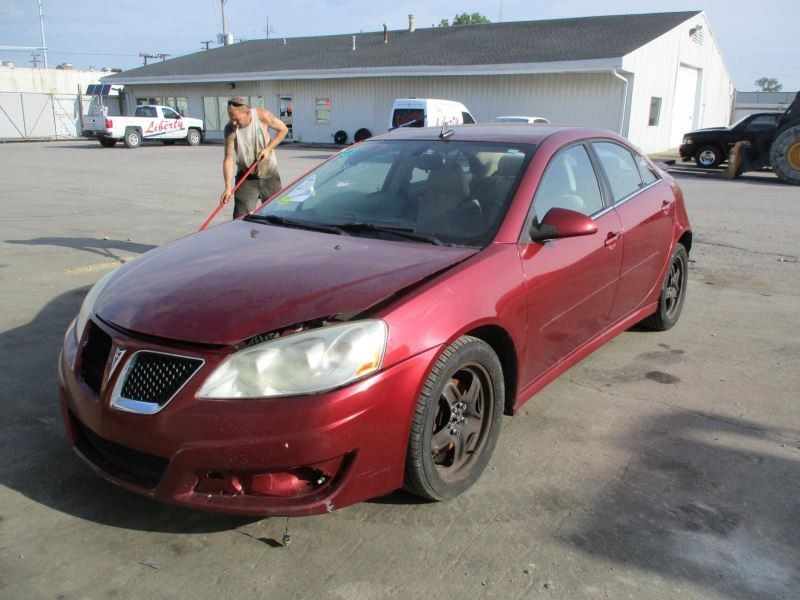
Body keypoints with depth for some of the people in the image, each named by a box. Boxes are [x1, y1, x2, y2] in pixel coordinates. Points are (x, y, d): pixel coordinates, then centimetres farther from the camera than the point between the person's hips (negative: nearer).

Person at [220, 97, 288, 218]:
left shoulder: (262, 116, -17)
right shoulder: (230, 129, -17)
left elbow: (282, 129, -3)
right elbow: (228, 159, -21)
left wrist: (268, 149, -15)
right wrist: (228, 187, -30)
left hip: (270, 176, 1)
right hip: (246, 178, -1)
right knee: (241, 218, -8)